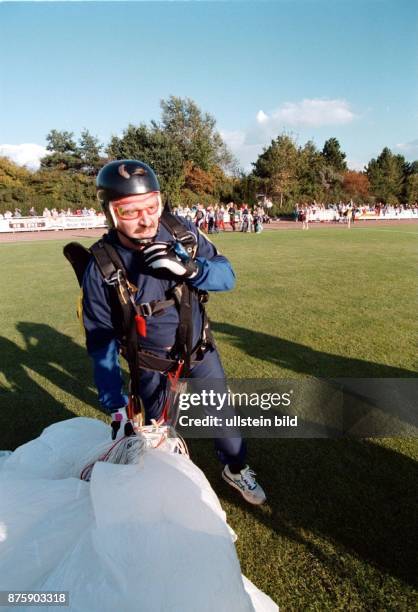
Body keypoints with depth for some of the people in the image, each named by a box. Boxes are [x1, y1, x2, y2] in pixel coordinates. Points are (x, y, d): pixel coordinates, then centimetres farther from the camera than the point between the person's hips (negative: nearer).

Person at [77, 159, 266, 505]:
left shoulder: (182, 233, -17)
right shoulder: (101, 268, -22)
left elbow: (227, 275, -13)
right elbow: (102, 343, -15)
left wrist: (188, 267, -35)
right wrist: (116, 408, -15)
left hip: (200, 350, 2)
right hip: (152, 366, -2)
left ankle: (236, 469, 45)